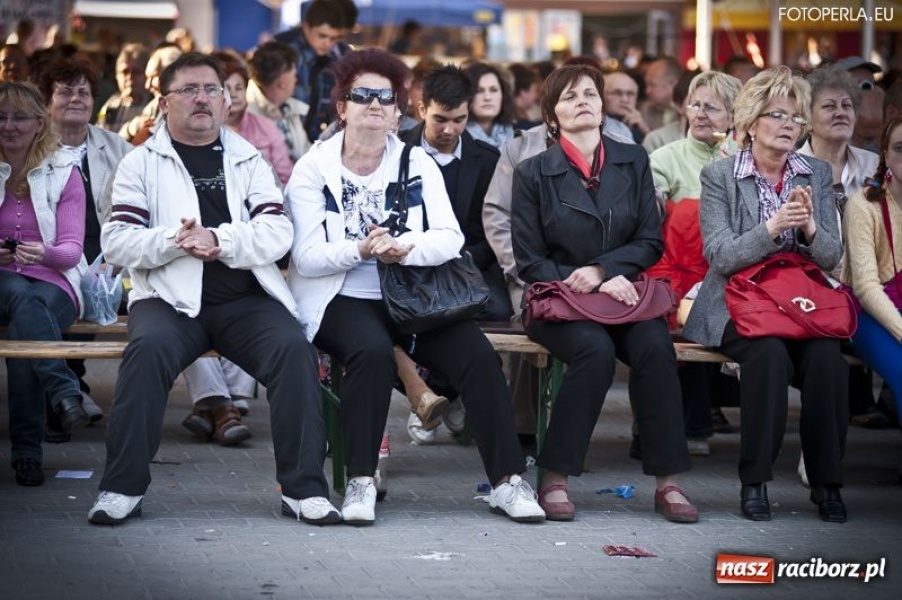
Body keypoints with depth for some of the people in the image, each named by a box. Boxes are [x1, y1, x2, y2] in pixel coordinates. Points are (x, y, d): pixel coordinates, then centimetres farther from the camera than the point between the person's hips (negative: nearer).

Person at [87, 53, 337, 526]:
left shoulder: (249, 161, 16)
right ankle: (122, 488, -24)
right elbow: (116, 241, 1)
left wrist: (220, 241, -14)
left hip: (246, 300, 2)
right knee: (149, 348, -32)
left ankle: (304, 488, -18)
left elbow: (278, 234, 3)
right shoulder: (141, 164, 12)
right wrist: (173, 241, -16)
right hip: (170, 298, -1)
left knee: (294, 348, -26)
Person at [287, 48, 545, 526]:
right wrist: (361, 250, -25)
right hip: (344, 299, -3)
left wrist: (405, 248, -22)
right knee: (373, 351, -35)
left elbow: (451, 237, -1)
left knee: (478, 355, -20)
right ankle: (360, 482, -27)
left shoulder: (418, 164, 11)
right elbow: (306, 256, -7)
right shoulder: (314, 168, 3)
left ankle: (507, 481, -13)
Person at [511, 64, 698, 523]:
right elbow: (530, 263, 1)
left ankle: (667, 482, -25)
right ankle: (554, 481, -27)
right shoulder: (534, 173, 4)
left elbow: (650, 242, 8)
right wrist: (598, 287, -11)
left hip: (623, 292, 2)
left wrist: (600, 269, -9)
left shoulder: (633, 162, 12)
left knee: (655, 345, -29)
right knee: (595, 349, -34)